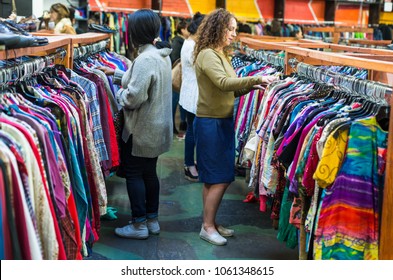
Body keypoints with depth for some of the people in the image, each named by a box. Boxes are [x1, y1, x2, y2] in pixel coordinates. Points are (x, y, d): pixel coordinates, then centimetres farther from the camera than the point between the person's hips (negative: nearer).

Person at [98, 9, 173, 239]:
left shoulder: (145, 59, -24)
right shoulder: (161, 54, 7)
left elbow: (133, 97, -27)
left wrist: (117, 93, -7)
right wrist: (115, 73, 21)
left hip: (143, 129, -9)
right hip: (157, 126, 9)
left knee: (134, 174, 3)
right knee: (149, 172, 17)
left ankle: (139, 225, 12)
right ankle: (152, 220, 27)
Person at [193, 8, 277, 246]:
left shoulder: (221, 54, 13)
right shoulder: (207, 55, -15)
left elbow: (228, 91, 12)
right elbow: (224, 83, -29)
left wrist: (251, 86, -1)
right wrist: (256, 79, -29)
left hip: (223, 122, 9)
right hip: (211, 124, -9)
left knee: (216, 178, 14)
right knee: (218, 178, -3)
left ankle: (211, 223, 25)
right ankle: (207, 227, 10)